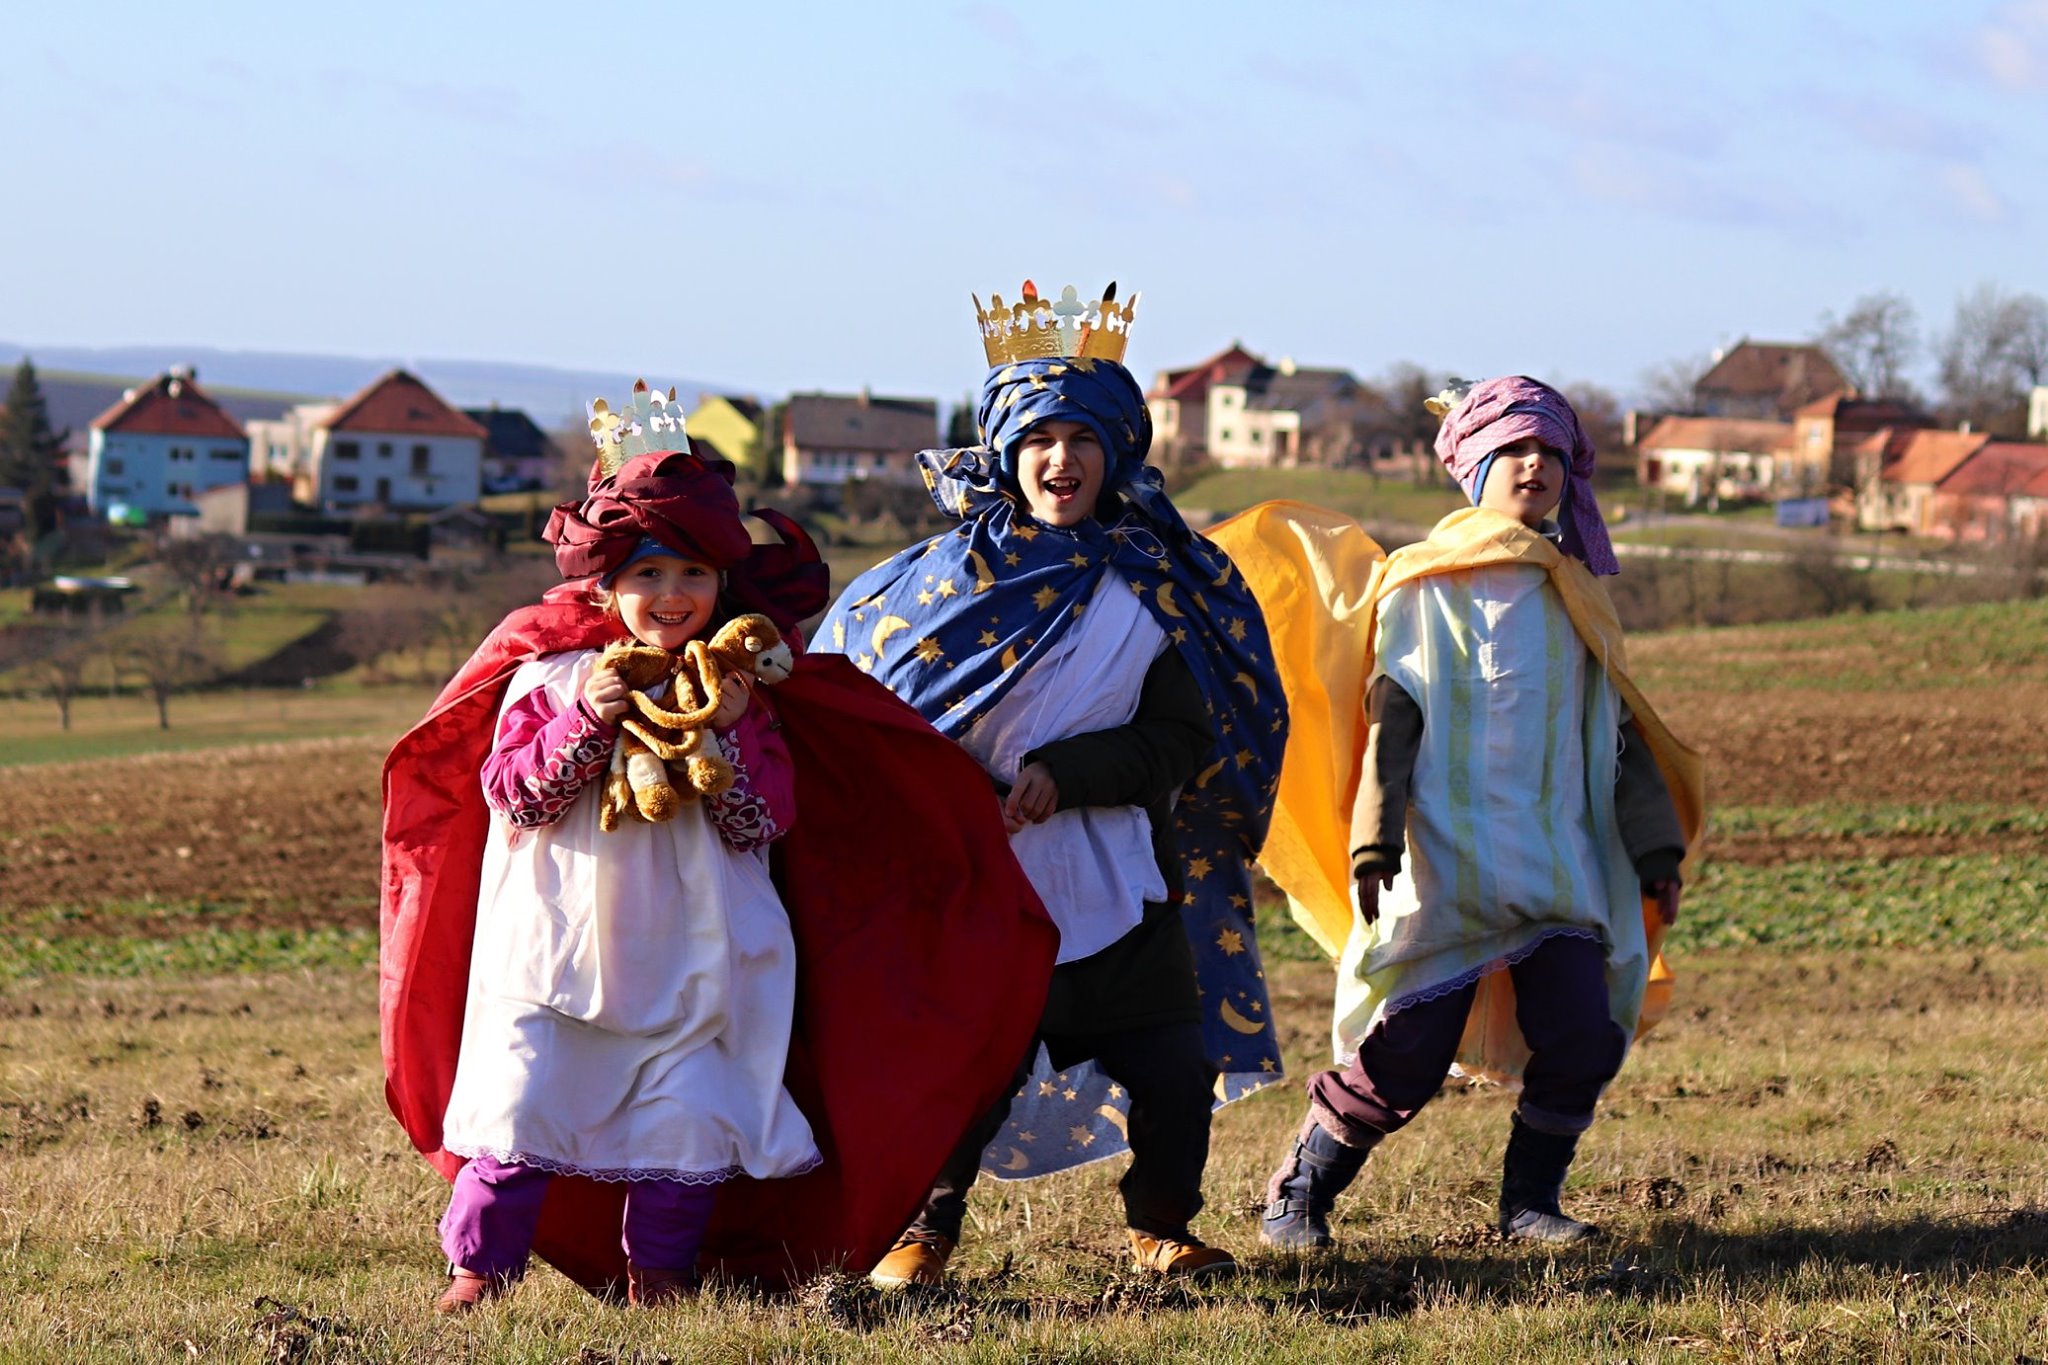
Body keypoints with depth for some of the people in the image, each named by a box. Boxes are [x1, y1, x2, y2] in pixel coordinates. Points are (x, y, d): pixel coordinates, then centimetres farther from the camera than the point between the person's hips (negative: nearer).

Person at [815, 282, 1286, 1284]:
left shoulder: (1158, 584, 4)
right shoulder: (955, 571, 2)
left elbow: (1181, 745, -2)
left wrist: (1064, 771, -15)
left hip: (1118, 887, 1)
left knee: (1175, 1074, -3)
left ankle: (1161, 1227, 23)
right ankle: (925, 1229, 21)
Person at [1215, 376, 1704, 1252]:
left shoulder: (1574, 602, 18)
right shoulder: (1423, 586, 5)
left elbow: (1618, 734, 21)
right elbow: (1391, 719, -3)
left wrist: (1655, 850, 12)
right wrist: (1373, 843, -15)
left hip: (1560, 865, 5)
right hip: (1446, 859, -4)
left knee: (1586, 1039, -10)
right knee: (1408, 1052, -11)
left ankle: (1528, 1202, 9)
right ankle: (1299, 1194, 8)